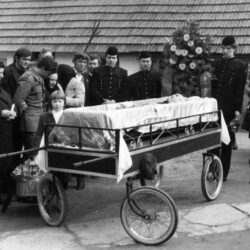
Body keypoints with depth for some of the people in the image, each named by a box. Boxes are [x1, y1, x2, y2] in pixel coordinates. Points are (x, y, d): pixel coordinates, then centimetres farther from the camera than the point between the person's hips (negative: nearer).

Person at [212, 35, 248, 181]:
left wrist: (237, 109, -10)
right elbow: (213, 86, 12)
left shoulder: (241, 66, 0)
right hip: (216, 107, 3)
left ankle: (223, 173, 13)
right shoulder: (217, 64, 12)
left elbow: (240, 90, -4)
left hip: (229, 109, -3)